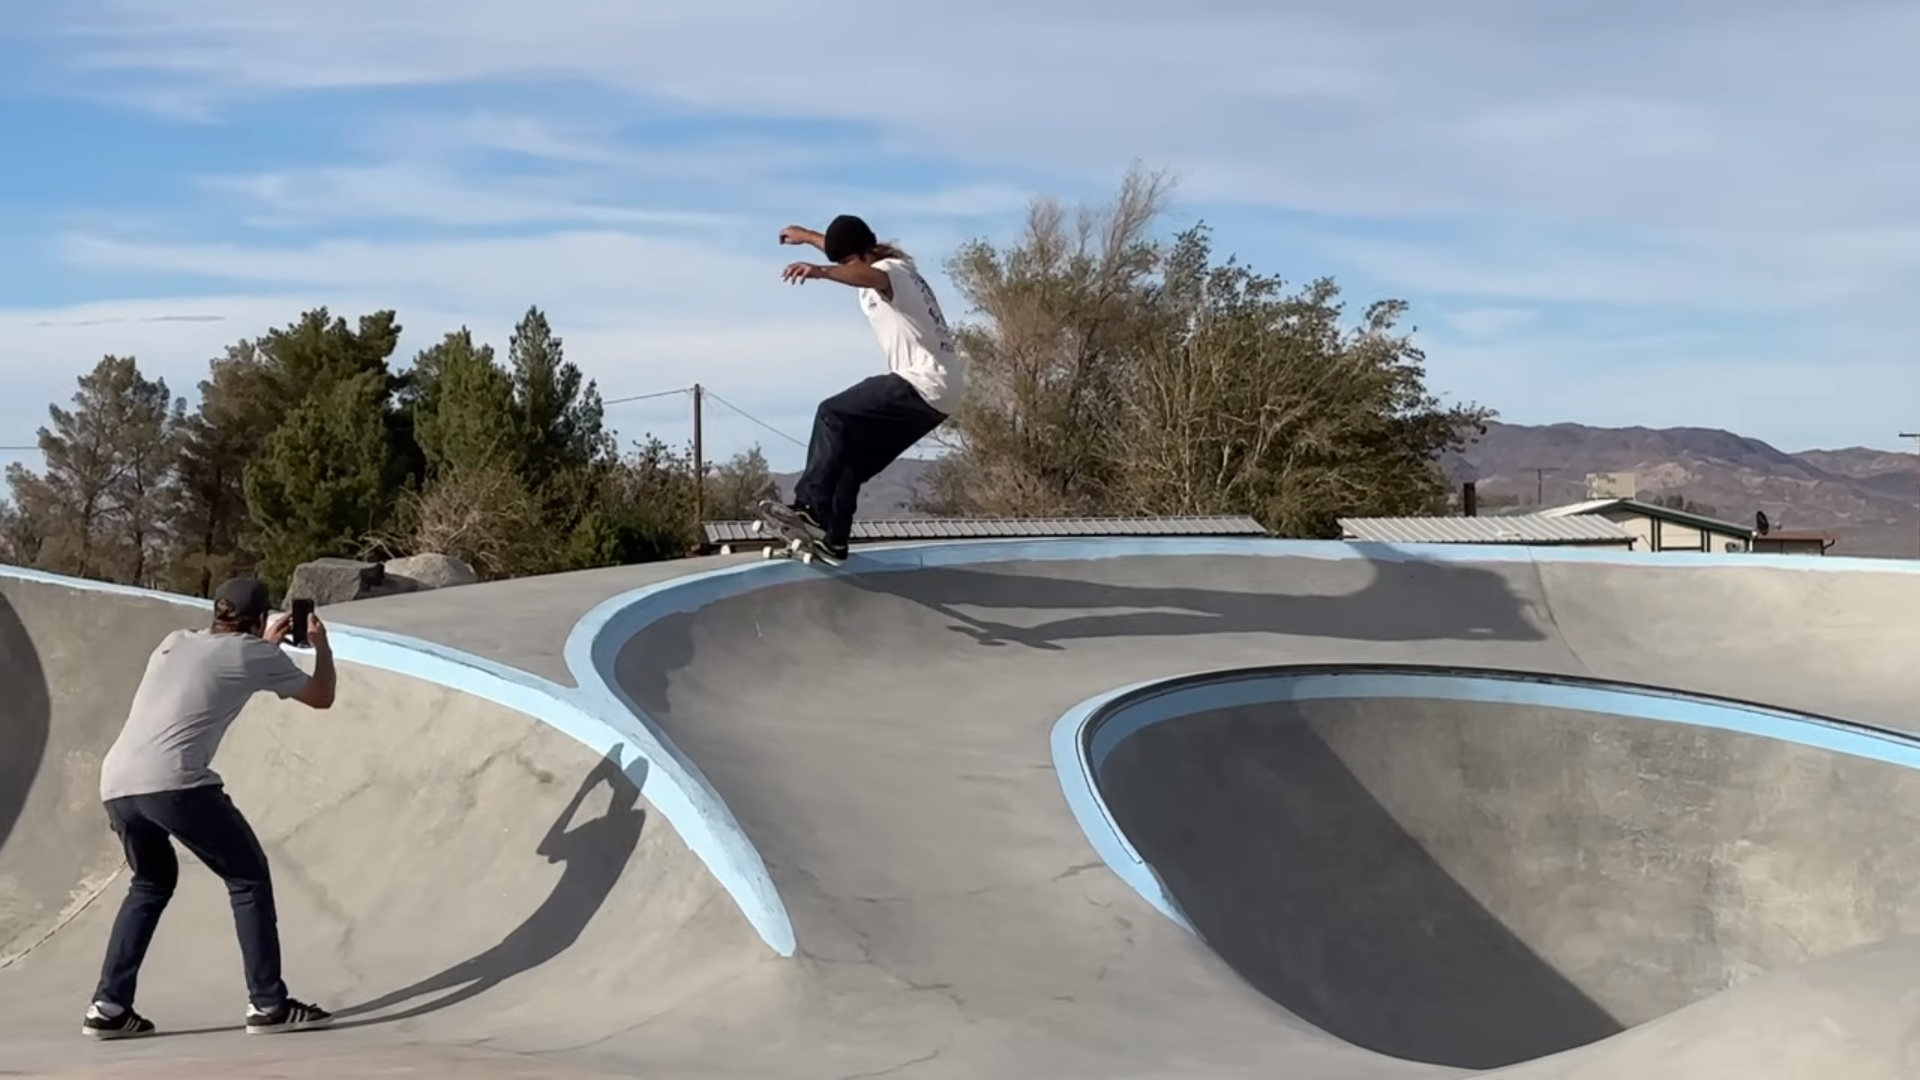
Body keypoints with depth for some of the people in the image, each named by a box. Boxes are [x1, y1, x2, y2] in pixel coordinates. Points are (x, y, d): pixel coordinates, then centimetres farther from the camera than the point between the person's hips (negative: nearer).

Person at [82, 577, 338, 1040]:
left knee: (151, 883, 27)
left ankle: (109, 1007, 20)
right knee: (248, 876, 9)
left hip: (116, 781, 7)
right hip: (172, 782, -7)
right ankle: (268, 1004, 6)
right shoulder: (255, 655, 8)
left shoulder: (174, 643, 25)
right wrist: (322, 644, 37)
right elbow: (321, 697, 20)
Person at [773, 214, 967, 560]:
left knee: (832, 414, -12)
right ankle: (834, 539, 15)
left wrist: (820, 271, -56)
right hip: (939, 390, 10)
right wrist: (807, 236, 54)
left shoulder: (891, 271, -12)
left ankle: (810, 506, -17)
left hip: (925, 386, -10)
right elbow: (847, 249, 40)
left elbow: (869, 276, -39)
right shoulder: (896, 263, 18)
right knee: (854, 454, 14)